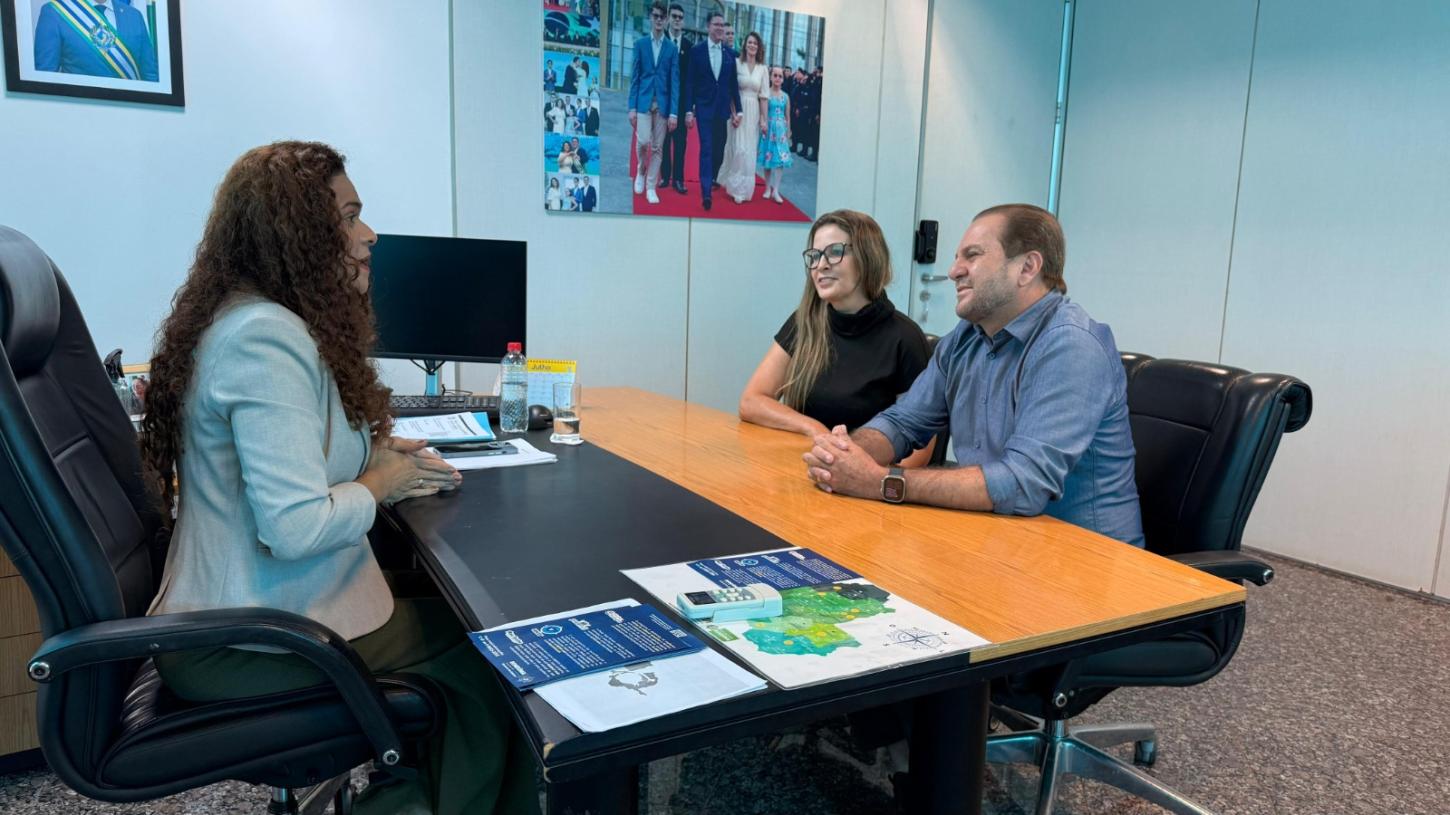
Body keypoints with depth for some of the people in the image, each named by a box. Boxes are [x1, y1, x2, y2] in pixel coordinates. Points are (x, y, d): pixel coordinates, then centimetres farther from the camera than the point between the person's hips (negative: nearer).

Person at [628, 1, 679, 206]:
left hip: (663, 103, 0)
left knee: (657, 147, 2)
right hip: (644, 101, 0)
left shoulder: (672, 48, 4)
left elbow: (674, 81, 0)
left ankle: (651, 187, 10)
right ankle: (641, 171, 15)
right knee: (643, 141, -14)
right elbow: (634, 77, 3)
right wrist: (632, 107, -4)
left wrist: (674, 112, -7)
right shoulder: (640, 44, 5)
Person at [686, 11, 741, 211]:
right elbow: (691, 83, -3)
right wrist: (689, 110, -7)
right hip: (704, 107, -3)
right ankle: (706, 192, -12)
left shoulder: (730, 54, 5)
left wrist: (737, 111, 6)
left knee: (719, 149, 10)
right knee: (706, 148, -9)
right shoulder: (698, 50, -2)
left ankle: (712, 178, 33)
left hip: (723, 108, 3)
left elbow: (734, 85, 8)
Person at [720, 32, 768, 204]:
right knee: (738, 148, -2)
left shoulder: (763, 69, 6)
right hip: (738, 110, -3)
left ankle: (744, 188, 16)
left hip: (754, 113, 3)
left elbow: (763, 96, 6)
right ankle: (736, 187, 12)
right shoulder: (737, 63, -3)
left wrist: (764, 119, 3)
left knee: (749, 151, 6)